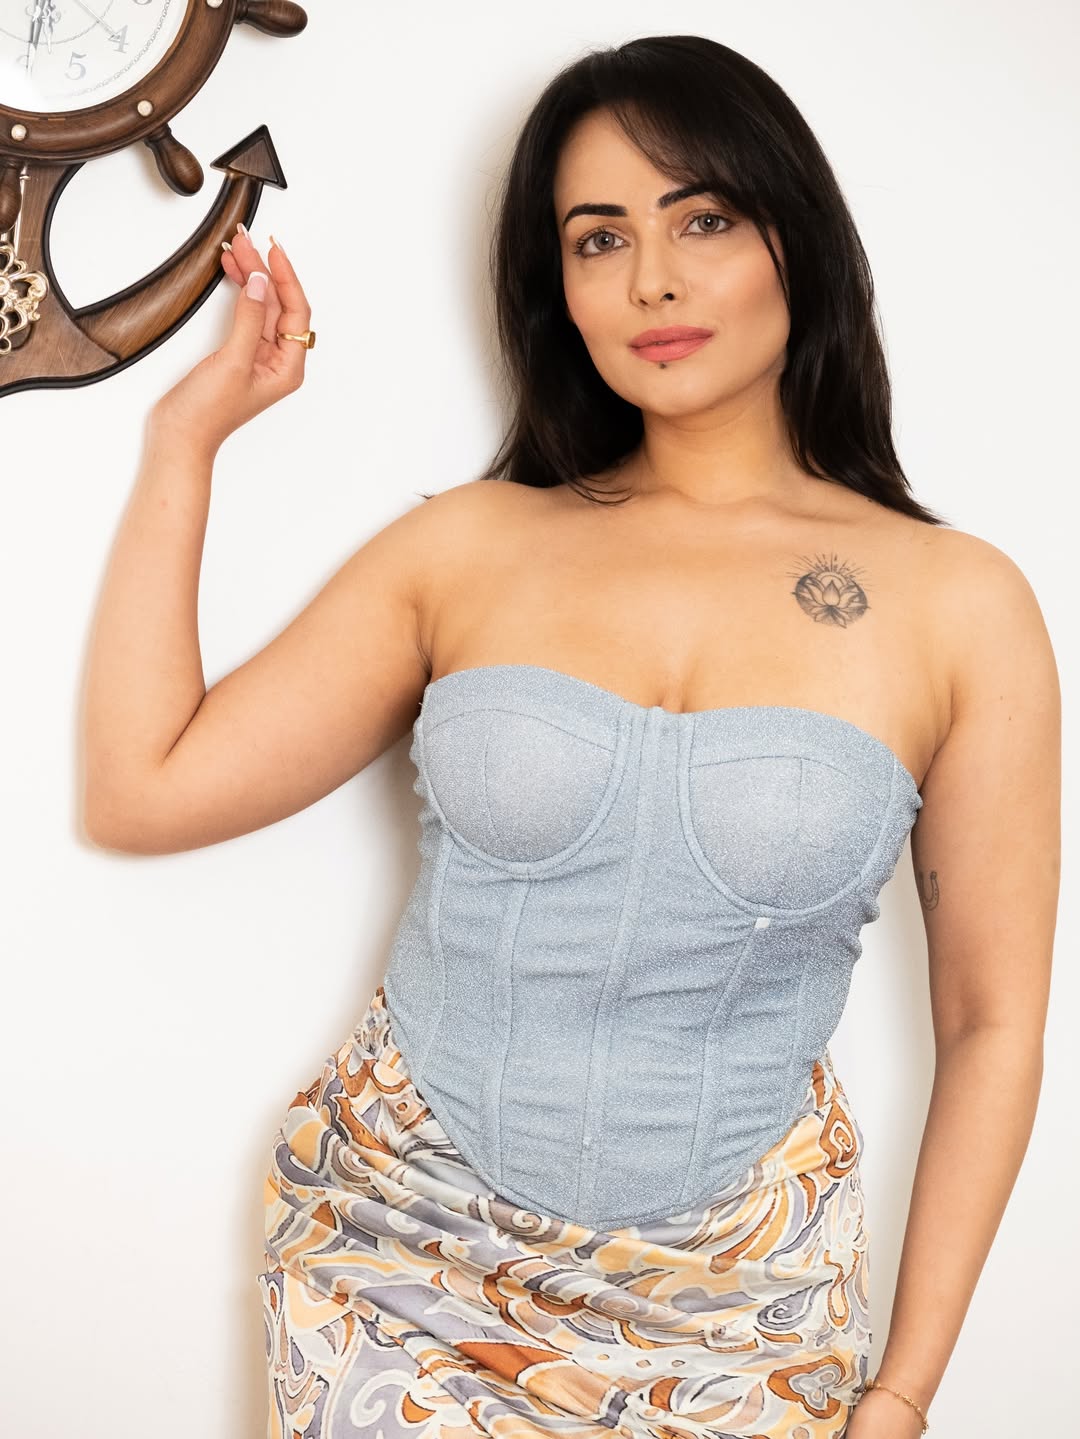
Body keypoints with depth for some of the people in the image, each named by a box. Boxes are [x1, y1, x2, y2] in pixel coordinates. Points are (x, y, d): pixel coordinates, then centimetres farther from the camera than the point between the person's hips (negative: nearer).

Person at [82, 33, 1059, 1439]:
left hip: (728, 1308, 0)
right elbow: (142, 790, -6)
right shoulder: (469, 546, -2)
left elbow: (992, 1021, -2)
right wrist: (187, 434, -3)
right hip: (400, 1254, 1)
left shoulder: (961, 605, -7)